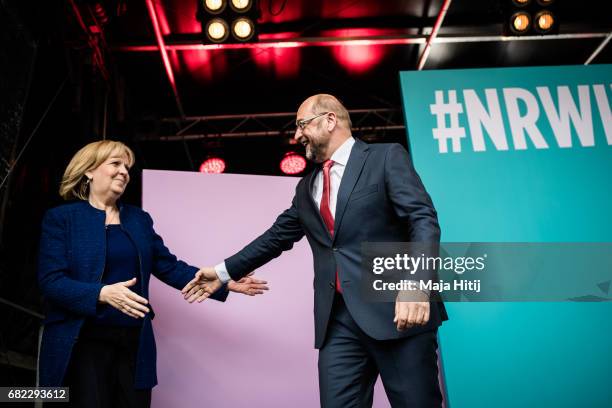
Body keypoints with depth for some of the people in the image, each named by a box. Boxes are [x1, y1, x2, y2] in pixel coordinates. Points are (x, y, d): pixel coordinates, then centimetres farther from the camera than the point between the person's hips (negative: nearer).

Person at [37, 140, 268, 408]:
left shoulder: (139, 219, 11)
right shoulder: (61, 218, -2)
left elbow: (170, 268, 10)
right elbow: (51, 281, -11)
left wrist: (224, 283, 2)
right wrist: (102, 293, -26)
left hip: (135, 342, 4)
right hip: (83, 343, -4)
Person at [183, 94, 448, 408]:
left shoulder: (387, 157, 1)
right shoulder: (307, 187, 20)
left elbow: (423, 218, -9)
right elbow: (277, 237, 25)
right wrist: (224, 271, 24)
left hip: (395, 309, -5)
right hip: (338, 319, 5)